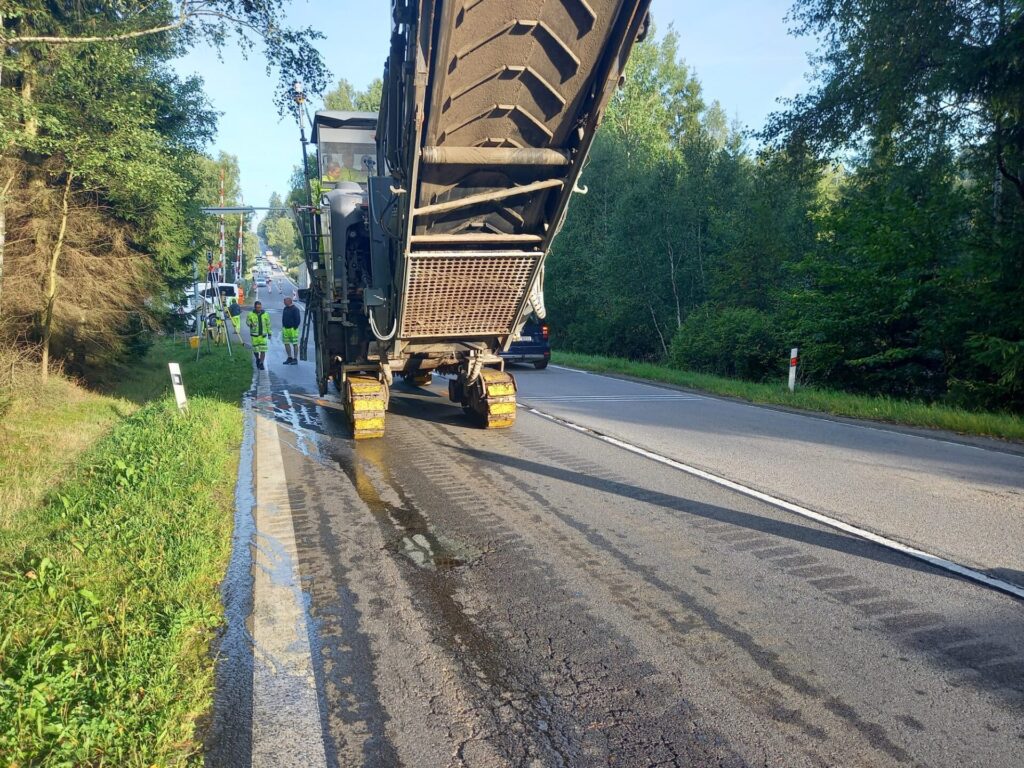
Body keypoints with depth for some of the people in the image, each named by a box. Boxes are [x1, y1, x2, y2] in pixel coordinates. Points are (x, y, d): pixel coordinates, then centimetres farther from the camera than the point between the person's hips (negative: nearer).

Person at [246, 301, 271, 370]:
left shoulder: (265, 314, 0)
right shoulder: (251, 314, -4)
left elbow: (268, 324, 7)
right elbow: (247, 321, 8)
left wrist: (269, 334, 7)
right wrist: (251, 324, -15)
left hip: (263, 335, 0)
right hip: (254, 335, 0)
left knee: (263, 350, -7)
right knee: (255, 349, 7)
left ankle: (261, 364, 1)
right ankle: (258, 359, 36)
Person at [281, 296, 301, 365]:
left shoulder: (295, 309, -9)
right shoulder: (285, 309, 14)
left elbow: (298, 319, -12)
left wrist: (295, 327, -15)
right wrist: (283, 327, 13)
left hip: (293, 329, -8)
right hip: (285, 329, 8)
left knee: (295, 344, -2)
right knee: (286, 343, 8)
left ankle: (295, 359, 1)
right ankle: (289, 358, 18)